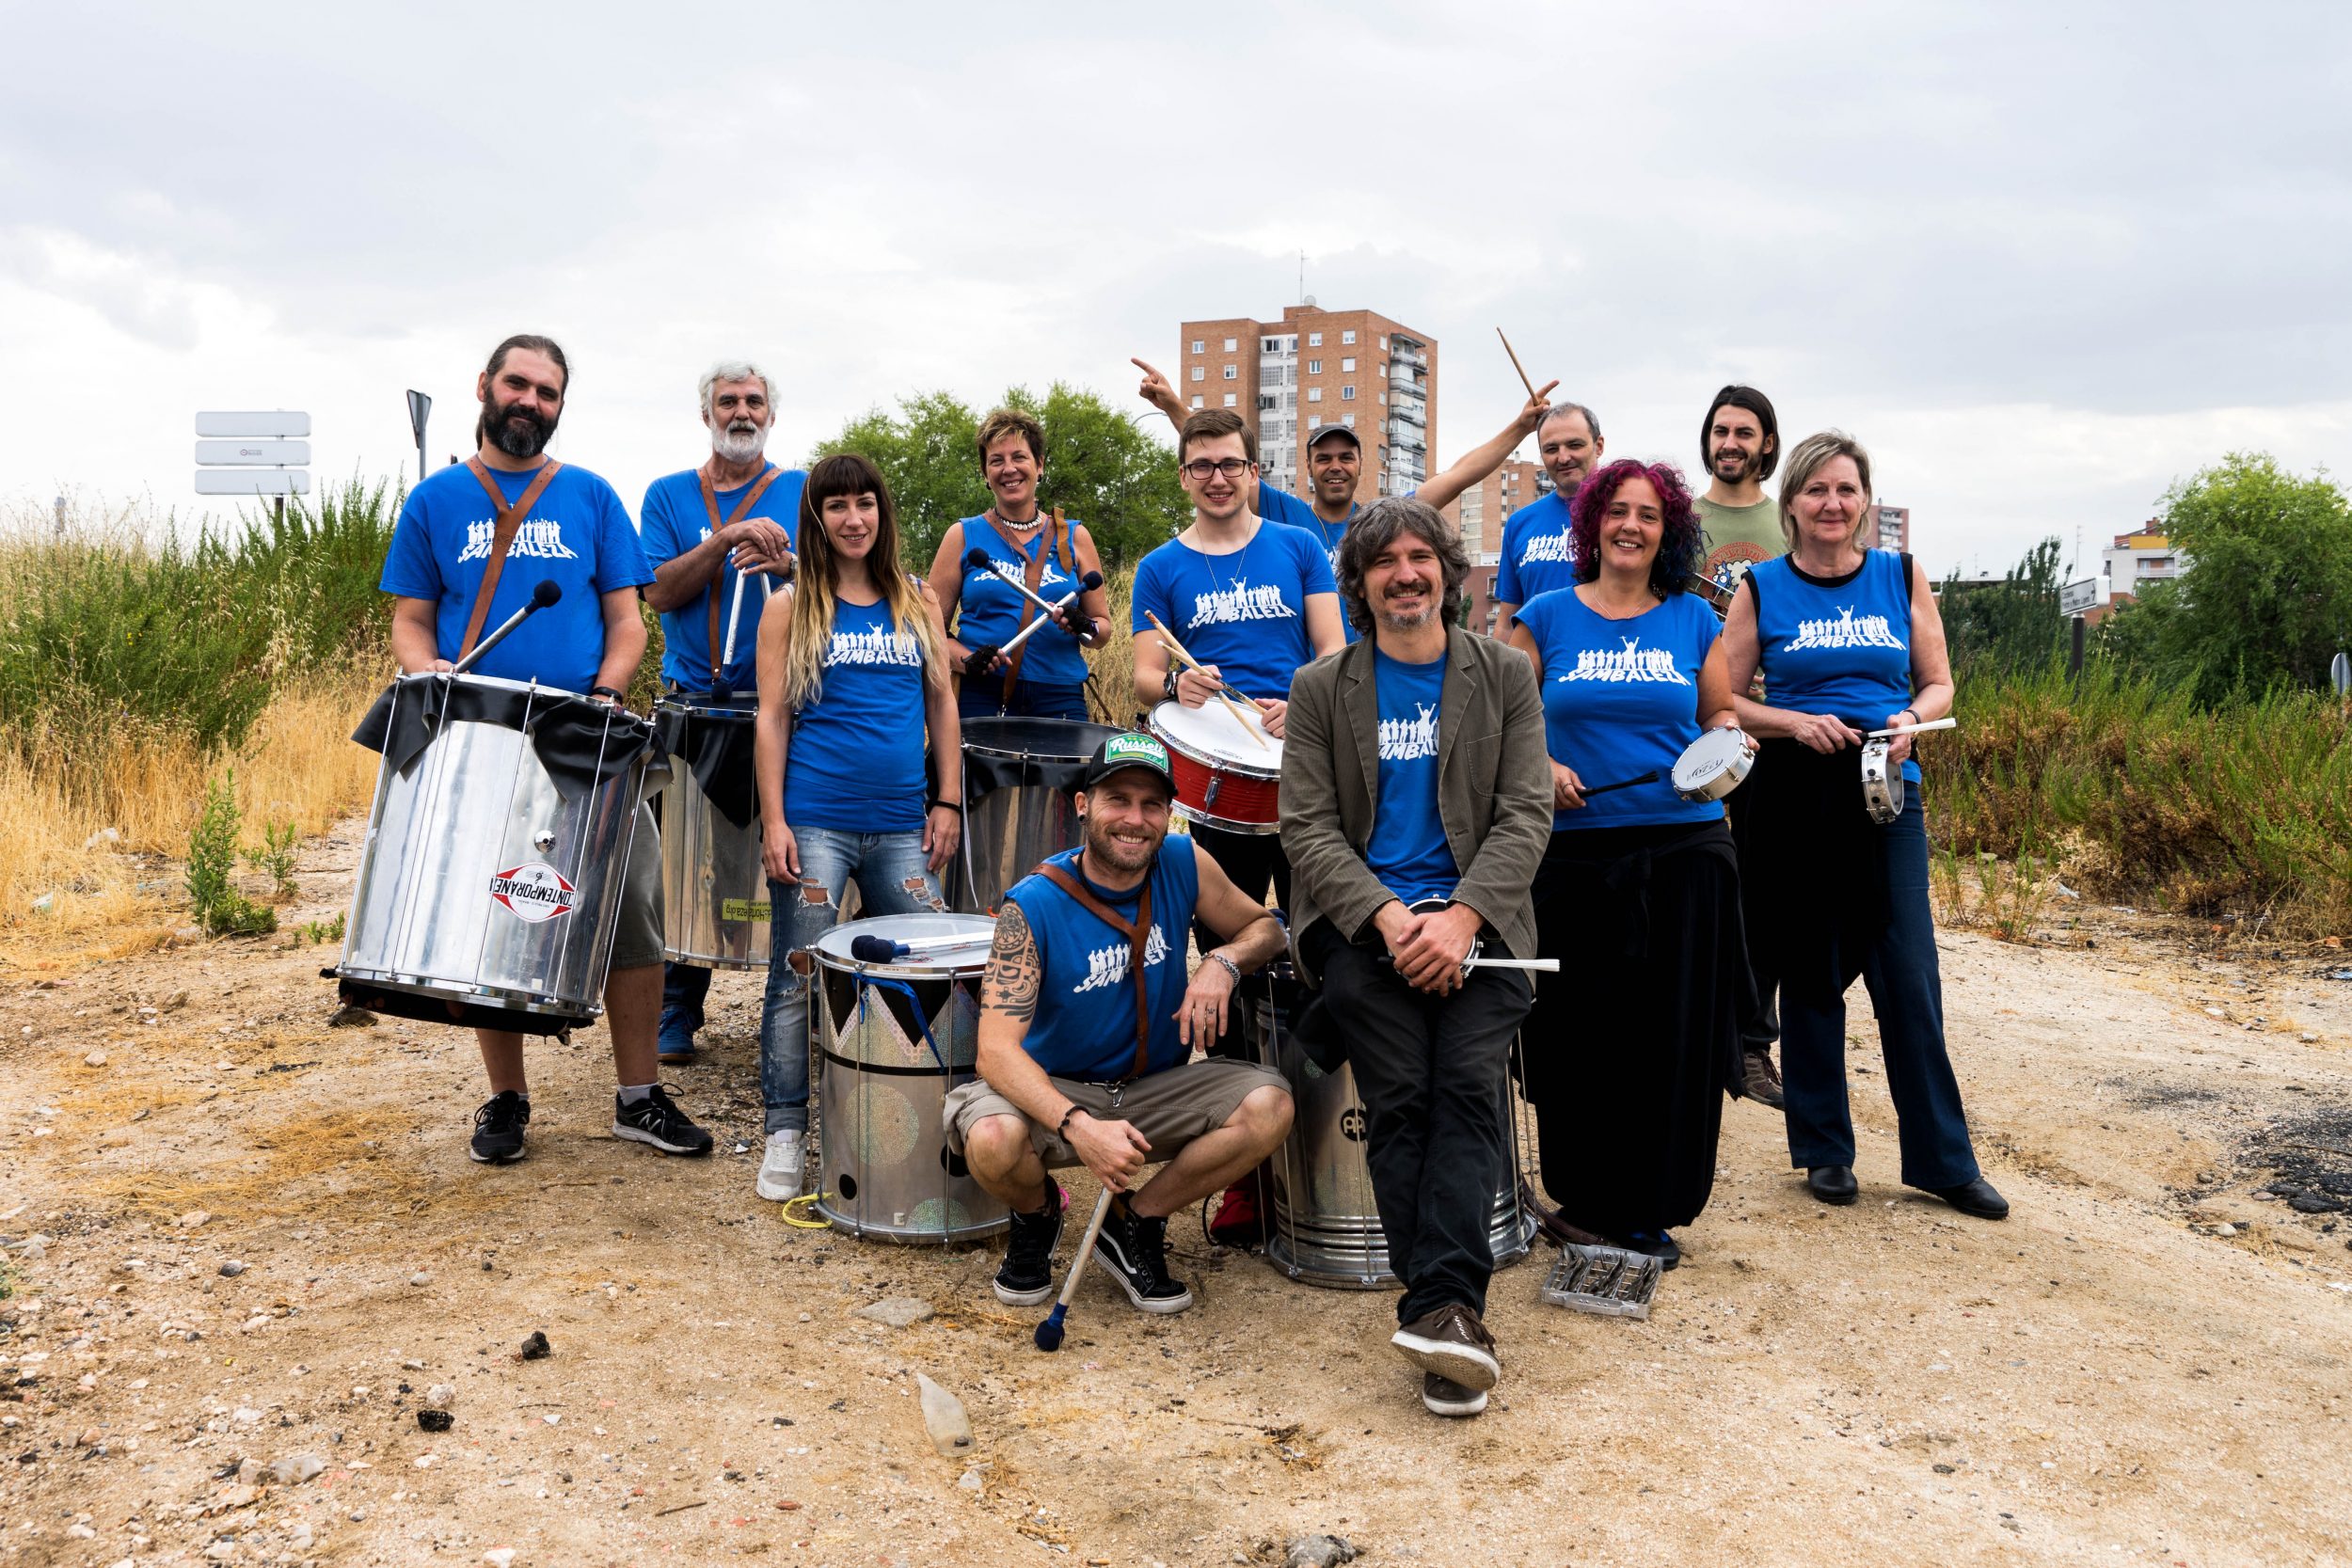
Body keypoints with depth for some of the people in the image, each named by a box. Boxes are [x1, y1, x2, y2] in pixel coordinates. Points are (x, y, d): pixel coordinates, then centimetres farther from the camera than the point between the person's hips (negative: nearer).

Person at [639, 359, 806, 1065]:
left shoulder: (804, 492, 8)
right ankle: (675, 1018, 14)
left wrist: (786, 565, -20)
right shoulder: (669, 496, 9)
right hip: (694, 704, 1)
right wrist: (729, 541, -16)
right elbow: (660, 590, -3)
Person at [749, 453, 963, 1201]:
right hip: (814, 822, -3)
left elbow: (942, 703, 13)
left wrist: (947, 801, 5)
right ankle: (785, 1134, 12)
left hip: (901, 825, 3)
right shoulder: (793, 606, 3)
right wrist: (773, 821, -7)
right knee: (799, 976, 1)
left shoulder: (918, 601, 11)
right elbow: (772, 718, 0)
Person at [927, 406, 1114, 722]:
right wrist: (965, 659, -16)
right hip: (980, 699, -1)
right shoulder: (963, 536, 6)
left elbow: (1103, 627, 12)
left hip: (1059, 699, 1)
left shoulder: (1074, 537, 9)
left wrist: (1085, 628, -11)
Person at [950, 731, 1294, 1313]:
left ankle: (1134, 1223, 1)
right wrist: (1080, 1128, -43)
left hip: (1159, 1089, 4)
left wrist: (1222, 962, -17)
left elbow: (1265, 926, 7)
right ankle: (1036, 1213, 5)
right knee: (993, 1142, -35)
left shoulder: (1182, 864, -9)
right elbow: (997, 1048, -27)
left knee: (1268, 1107, -23)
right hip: (1055, 1090, -3)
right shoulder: (1034, 905, -20)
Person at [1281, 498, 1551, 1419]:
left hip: (1475, 918, 0)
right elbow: (1308, 826, 2)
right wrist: (1387, 916, -14)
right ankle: (1451, 1317, -14)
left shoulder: (1505, 676, 11)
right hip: (1362, 918, 0)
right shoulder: (1321, 689, 10)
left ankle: (1439, 1306, -25)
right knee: (1399, 1095, -17)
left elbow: (1525, 813, 2)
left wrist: (1462, 915, -14)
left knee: (1469, 1082, -22)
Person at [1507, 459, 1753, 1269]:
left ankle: (1651, 1210, 14)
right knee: (1581, 1029, 2)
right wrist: (1539, 767, -10)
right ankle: (1585, 1197, 20)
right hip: (1577, 853, -1)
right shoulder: (1546, 616, 5)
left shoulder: (1693, 620, 9)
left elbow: (1720, 715, 16)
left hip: (1684, 850, 1)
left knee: (1672, 1030, 2)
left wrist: (1725, 739, -6)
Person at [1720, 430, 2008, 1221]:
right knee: (1810, 973, 7)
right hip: (1794, 795, -1)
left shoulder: (1902, 577, 7)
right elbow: (1722, 701, 1)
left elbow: (1939, 684, 10)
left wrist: (1910, 720, -10)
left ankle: (1943, 1159, 10)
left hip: (1888, 792, 1)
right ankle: (1823, 1149, 20)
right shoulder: (1762, 588, 2)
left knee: (1910, 976, -1)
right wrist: (1796, 723, -14)